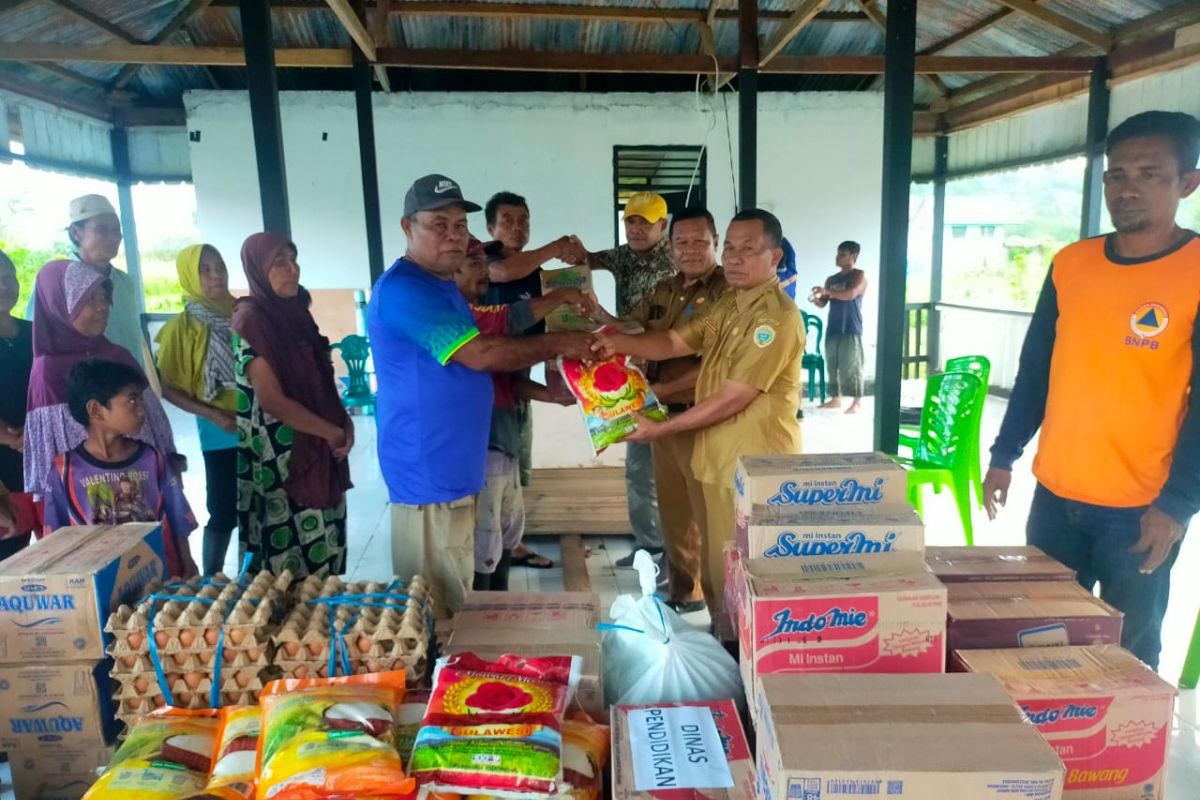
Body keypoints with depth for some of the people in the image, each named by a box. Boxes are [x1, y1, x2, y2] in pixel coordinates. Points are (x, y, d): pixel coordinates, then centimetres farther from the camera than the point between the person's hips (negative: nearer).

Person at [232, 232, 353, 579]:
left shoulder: (296, 311, 9)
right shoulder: (249, 321, -15)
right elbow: (272, 400, -19)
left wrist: (343, 422, -2)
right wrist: (332, 432, -12)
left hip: (318, 452, 8)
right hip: (281, 459, -7)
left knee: (325, 549, 15)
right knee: (293, 558, 3)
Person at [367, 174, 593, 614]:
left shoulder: (444, 287, 15)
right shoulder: (402, 289, -18)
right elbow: (481, 354, -24)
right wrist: (558, 343, -14)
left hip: (454, 465, 10)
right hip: (428, 470, -10)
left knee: (452, 600, 19)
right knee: (434, 610, 1)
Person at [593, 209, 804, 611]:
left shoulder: (777, 316, -18)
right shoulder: (728, 305, 13)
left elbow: (734, 398, -21)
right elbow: (673, 342, 8)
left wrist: (662, 428, -15)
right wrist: (619, 343, -11)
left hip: (756, 464, -9)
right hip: (720, 457, 9)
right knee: (718, 567, 18)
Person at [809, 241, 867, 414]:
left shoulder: (859, 275, 0)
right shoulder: (831, 279, 17)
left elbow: (851, 294, -18)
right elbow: (824, 303, 12)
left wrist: (827, 291, -23)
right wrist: (816, 300, -11)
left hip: (851, 329, -6)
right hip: (833, 328, 6)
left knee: (851, 366, -7)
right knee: (832, 365, 6)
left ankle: (857, 402, -3)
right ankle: (835, 399, 13)